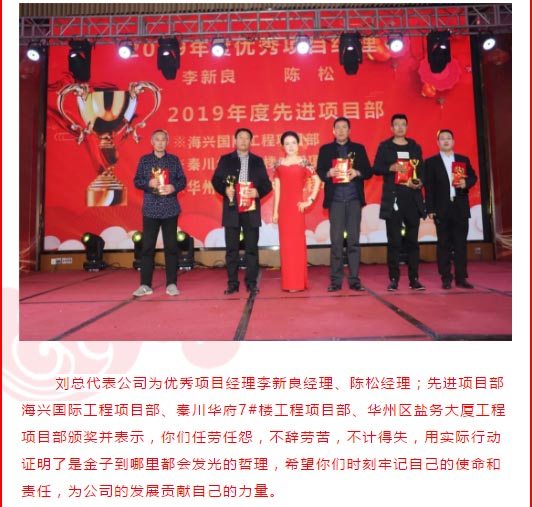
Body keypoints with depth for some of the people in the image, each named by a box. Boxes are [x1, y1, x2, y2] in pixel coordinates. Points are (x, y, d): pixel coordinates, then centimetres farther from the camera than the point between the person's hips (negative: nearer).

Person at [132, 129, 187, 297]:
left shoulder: (174, 160, 8)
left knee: (171, 246, 1)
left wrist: (174, 187, -16)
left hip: (170, 209, 0)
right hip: (150, 209, 0)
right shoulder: (144, 160, 8)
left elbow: (182, 180, 5)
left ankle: (171, 284, 8)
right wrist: (149, 183, -15)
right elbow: (137, 181, 5)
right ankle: (145, 284, 8)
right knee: (147, 246, 1)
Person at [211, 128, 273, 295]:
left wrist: (257, 192, -12)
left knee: (252, 248, 2)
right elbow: (215, 180, 4)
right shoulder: (225, 159, 11)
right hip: (231, 209, 0)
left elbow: (267, 184, 7)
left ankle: (251, 283, 10)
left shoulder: (257, 161, 13)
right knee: (231, 248, 2)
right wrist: (225, 189, -15)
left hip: (251, 210, 1)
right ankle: (232, 283, 9)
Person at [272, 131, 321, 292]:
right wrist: (275, 211, 4)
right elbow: (277, 188, 7)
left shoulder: (303, 162, 1)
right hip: (283, 206, 3)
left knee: (297, 241, 0)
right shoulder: (279, 164, 9)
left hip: (297, 205, -3)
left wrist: (310, 200, -5)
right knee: (285, 242, 6)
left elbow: (317, 180, 0)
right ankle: (288, 282, 15)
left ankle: (298, 282, 8)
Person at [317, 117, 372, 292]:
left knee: (354, 240, 1)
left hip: (354, 199, 1)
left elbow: (369, 171, 8)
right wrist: (329, 173, -16)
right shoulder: (325, 149, 12)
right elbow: (319, 172, 5)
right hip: (335, 200, -1)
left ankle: (354, 279, 7)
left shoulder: (359, 148, 13)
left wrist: (358, 173, -12)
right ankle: (336, 280, 5)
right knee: (336, 241, -1)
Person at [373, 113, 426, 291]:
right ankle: (394, 279, 5)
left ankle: (414, 279, 10)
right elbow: (376, 168, -1)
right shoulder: (384, 146, 8)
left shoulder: (415, 147, 16)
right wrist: (391, 167, -18)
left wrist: (420, 182, -8)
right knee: (394, 241, -1)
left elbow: (422, 170, 13)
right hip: (393, 198, -2)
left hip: (413, 198, 3)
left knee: (412, 240, 4)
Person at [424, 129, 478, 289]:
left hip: (460, 208, 3)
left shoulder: (464, 160, 14)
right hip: (442, 209, -2)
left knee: (461, 243, 4)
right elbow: (429, 187, -1)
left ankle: (461, 277, 10)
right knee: (443, 244, 0)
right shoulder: (431, 162, 5)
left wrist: (466, 183, -11)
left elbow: (473, 177, 14)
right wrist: (430, 209, -8)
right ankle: (446, 278, 6)